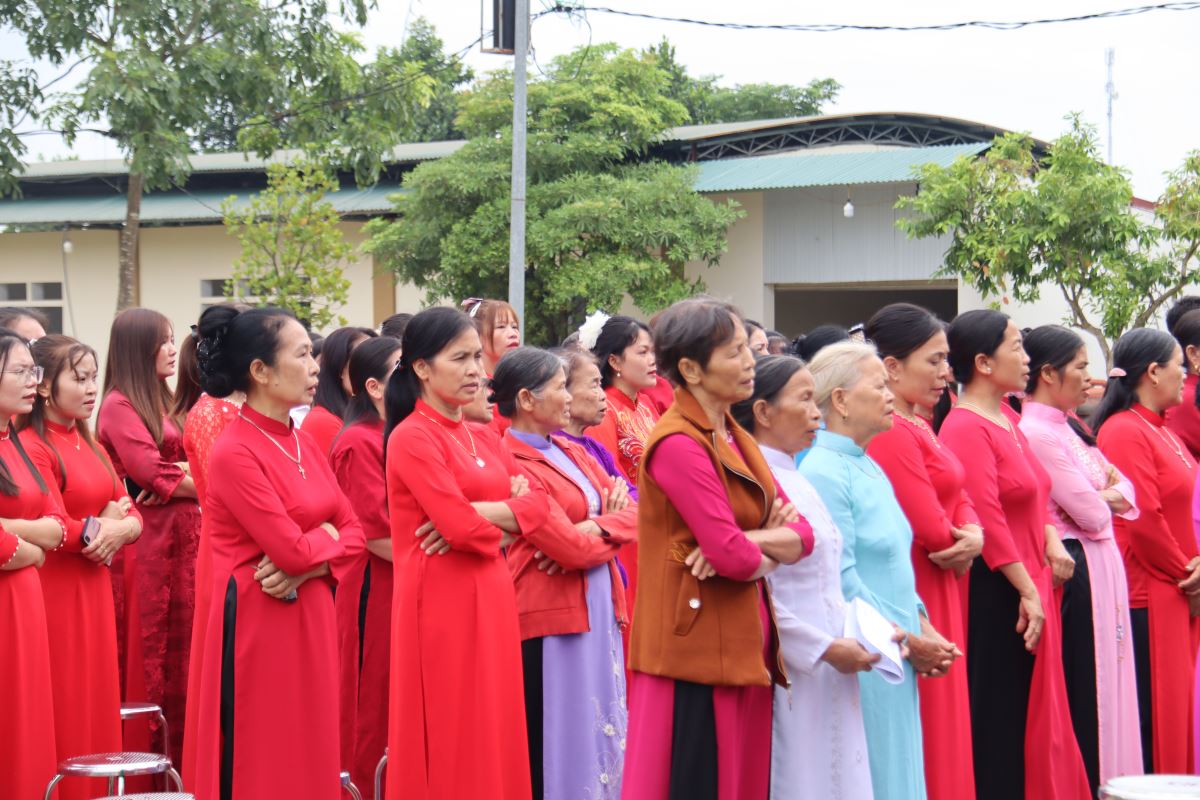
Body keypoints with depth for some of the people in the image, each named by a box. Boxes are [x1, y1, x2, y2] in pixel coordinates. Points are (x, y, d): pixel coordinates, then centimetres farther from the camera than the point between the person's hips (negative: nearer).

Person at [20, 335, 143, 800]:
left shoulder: (89, 445, 14)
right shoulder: (31, 447, -13)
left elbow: (131, 513, 11)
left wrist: (120, 528, -11)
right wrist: (102, 526, -4)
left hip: (94, 592, 8)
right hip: (55, 593, -8)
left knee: (97, 702, 10)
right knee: (65, 711, -3)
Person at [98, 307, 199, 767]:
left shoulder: (165, 403, 17)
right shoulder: (119, 406, -8)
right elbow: (153, 474, -16)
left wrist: (178, 476, -9)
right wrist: (193, 481, -3)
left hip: (180, 536, 8)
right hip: (145, 539, -8)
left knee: (180, 641, 7)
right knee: (147, 646, -4)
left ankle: (180, 749, 12)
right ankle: (144, 751, 2)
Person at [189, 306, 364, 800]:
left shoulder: (303, 444, 10)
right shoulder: (235, 452, -15)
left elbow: (353, 532, 7)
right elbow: (292, 547, -21)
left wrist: (310, 566, -11)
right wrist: (326, 535, 0)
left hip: (310, 619, 8)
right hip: (258, 625, -8)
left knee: (309, 758, 12)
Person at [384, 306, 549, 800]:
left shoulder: (483, 440, 14)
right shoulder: (412, 438, -11)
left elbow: (536, 506, 6)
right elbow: (462, 528, -20)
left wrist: (479, 513, -12)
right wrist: (507, 516, -1)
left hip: (491, 598, 8)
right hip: (442, 602, -8)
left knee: (492, 735, 10)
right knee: (449, 743, -2)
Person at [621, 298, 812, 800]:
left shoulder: (734, 437, 12)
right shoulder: (679, 444, -15)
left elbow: (802, 530, 8)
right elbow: (733, 556, -22)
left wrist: (754, 543, -12)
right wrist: (773, 548, -1)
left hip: (743, 645, 9)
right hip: (697, 646, -9)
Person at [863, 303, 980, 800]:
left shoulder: (917, 426, 14)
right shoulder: (890, 432, -18)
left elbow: (958, 499, 12)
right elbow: (931, 530, -21)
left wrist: (972, 536, -9)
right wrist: (956, 544, -1)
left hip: (937, 597, 10)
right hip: (914, 602, -10)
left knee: (941, 725, 13)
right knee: (920, 739, -3)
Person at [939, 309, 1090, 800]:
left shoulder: (1008, 419, 13)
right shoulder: (966, 428, -16)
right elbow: (988, 519, -20)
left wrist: (1051, 539, 0)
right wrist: (1028, 591, -19)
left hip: (1027, 583, 9)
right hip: (994, 593, -9)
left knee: (1033, 712, 12)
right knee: (999, 717, -3)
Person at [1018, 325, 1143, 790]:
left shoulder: (1066, 428, 14)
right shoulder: (1036, 433, -16)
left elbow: (1124, 490, 15)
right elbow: (1090, 513, -17)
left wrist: (1105, 494, -6)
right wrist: (1101, 499, 5)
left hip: (1100, 567, 10)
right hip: (1077, 573, -10)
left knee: (1105, 690, 11)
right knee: (1083, 696, -5)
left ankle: (1106, 782, 15)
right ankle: (1085, 784, 0)